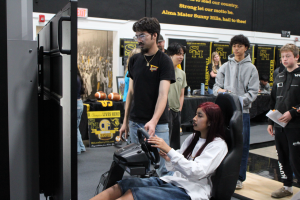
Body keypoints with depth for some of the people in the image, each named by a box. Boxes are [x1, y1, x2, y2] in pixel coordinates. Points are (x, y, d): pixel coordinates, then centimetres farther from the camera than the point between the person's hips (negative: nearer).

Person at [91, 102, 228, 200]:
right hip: (172, 180, 7)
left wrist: (168, 150, -25)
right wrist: (167, 158, -3)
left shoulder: (218, 145, -5)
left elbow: (197, 172, -19)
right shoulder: (192, 138, 18)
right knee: (122, 185, -14)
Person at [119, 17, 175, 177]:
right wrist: (125, 121, 11)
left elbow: (163, 94, -17)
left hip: (158, 125, -5)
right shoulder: (134, 60, 9)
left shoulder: (164, 61, -8)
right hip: (135, 122, 5)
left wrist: (154, 121, -31)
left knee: (162, 168, -1)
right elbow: (131, 92, 13)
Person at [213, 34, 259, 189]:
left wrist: (240, 100, -19)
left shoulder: (251, 68, 2)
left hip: (242, 112, -2)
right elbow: (216, 86, 7)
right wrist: (220, 90, -15)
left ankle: (239, 178, 16)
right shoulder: (225, 67, 9)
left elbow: (253, 92, -4)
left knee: (242, 146, 3)